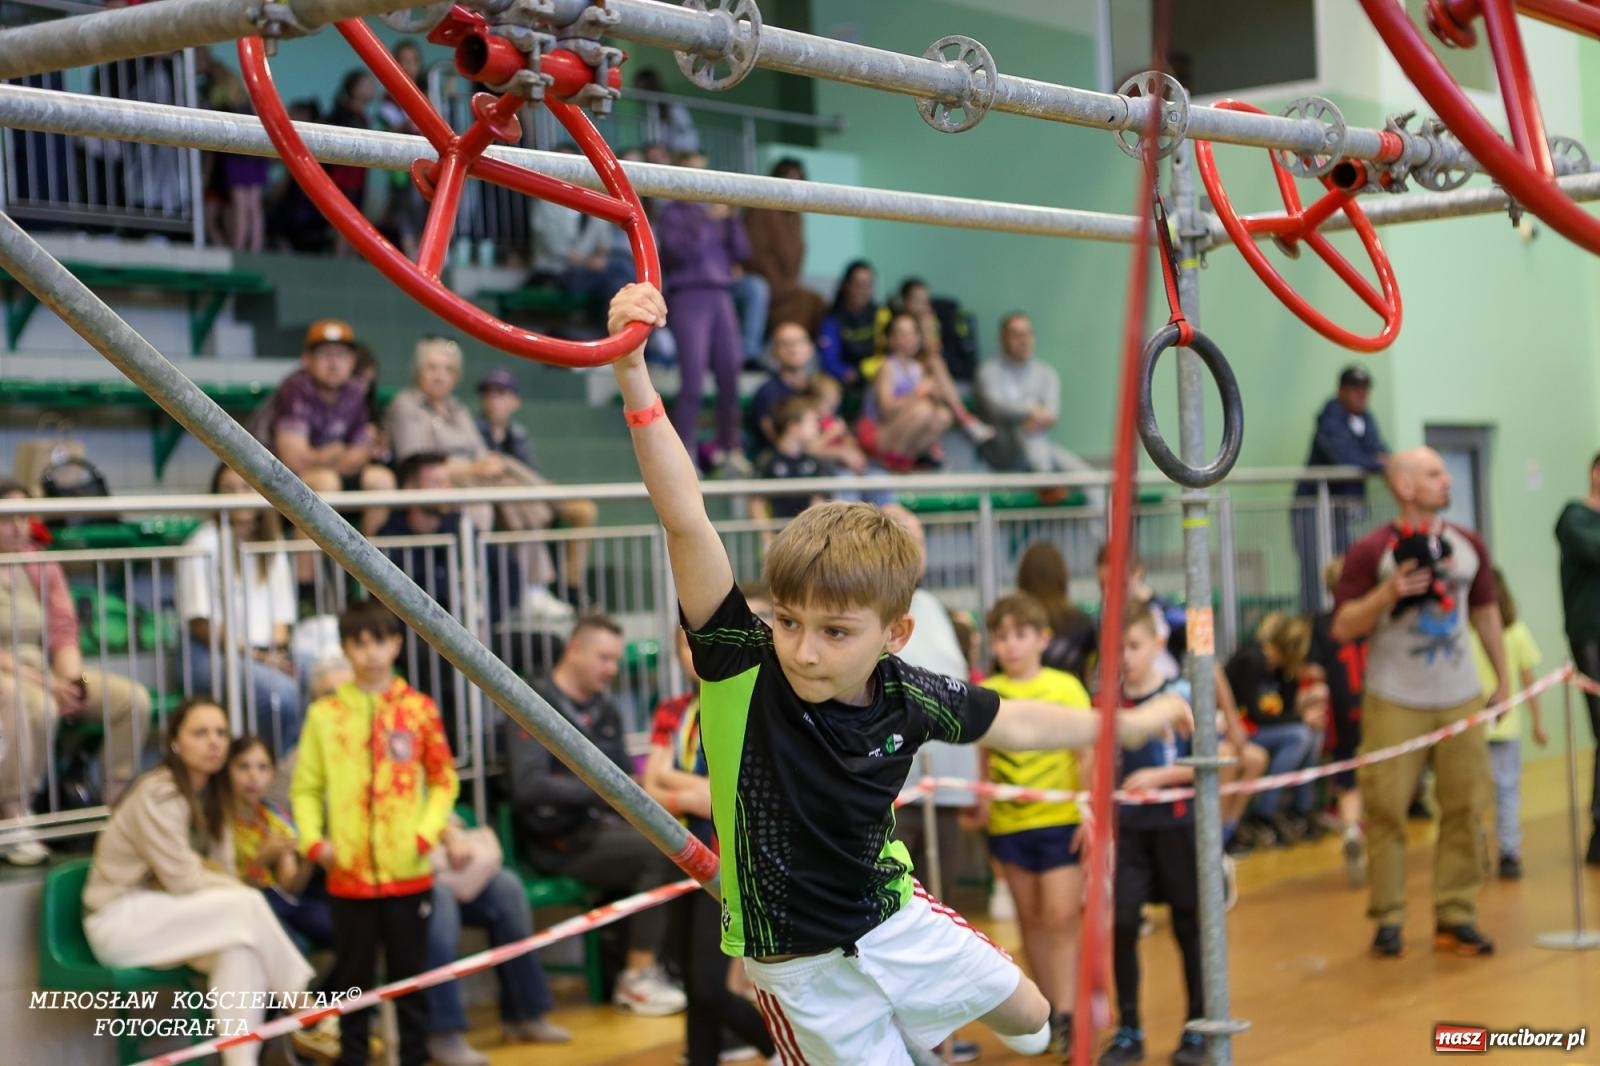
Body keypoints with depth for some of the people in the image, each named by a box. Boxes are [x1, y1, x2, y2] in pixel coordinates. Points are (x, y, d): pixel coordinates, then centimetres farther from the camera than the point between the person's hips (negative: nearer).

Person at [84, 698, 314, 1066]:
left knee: (241, 948, -23)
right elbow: (183, 881, -21)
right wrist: (245, 898, -11)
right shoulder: (158, 794, -18)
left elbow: (221, 874, 4)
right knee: (246, 906, -25)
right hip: (120, 919, -8)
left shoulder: (211, 795, 8)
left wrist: (241, 896, -17)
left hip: (164, 917, 8)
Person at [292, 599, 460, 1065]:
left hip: (408, 869, 0)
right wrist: (312, 840, -9)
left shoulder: (419, 709, 1)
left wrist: (429, 831, -8)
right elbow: (306, 787, 3)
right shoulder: (325, 714, 1)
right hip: (349, 872, 0)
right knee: (353, 974, 9)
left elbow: (443, 778, 5)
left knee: (409, 970, 9)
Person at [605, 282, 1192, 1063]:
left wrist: (1132, 724, 17)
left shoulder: (907, 697, -15)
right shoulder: (741, 668, -26)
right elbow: (685, 522, -39)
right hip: (801, 964, -4)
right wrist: (632, 373, -49)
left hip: (894, 920, 4)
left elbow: (1015, 723, 6)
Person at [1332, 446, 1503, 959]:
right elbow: (1342, 627, -7)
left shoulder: (1468, 545, 8)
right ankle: (1388, 920, 6)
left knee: (1465, 810, 2)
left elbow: (1486, 611, 19)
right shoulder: (1370, 551, -7)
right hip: (1395, 704, -4)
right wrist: (1387, 594, -21)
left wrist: (1502, 678, 18)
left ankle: (1455, 917, 10)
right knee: (1386, 811, -3)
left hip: (1461, 701, 4)